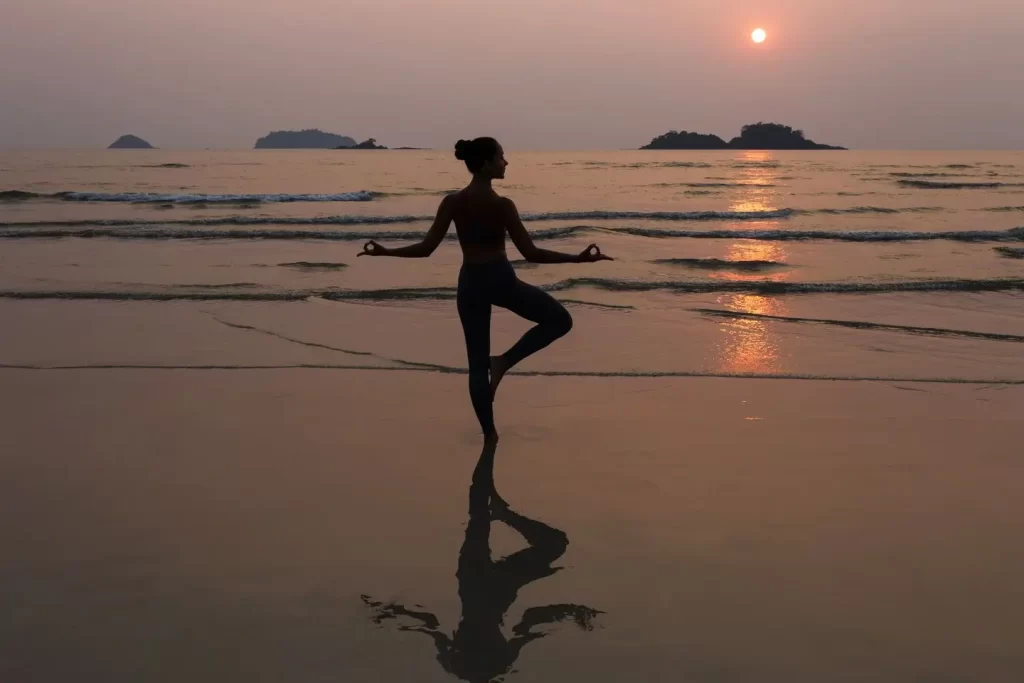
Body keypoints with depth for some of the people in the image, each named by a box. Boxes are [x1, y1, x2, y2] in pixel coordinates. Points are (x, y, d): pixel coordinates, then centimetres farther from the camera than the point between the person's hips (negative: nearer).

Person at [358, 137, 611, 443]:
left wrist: (383, 251, 9)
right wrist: (578, 258, -12)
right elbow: (530, 253, -16)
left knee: (477, 363, 13)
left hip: (470, 283, 4)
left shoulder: (452, 202, -3)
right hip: (500, 279, -4)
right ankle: (504, 361, 3)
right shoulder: (502, 205, -14)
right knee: (560, 319, 16)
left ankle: (489, 433, 15)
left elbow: (426, 248, -4)